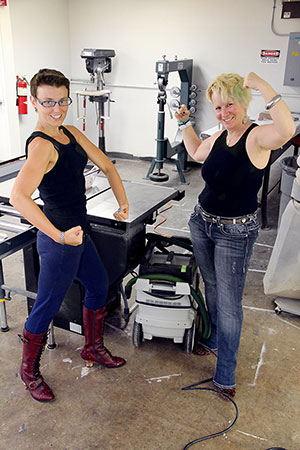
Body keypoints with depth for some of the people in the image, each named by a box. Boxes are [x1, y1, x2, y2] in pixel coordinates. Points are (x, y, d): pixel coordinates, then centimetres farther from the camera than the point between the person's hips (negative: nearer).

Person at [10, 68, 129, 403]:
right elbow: (18, 196, -36)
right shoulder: (41, 145, -22)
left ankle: (93, 348, 45)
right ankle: (29, 372, 30)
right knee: (47, 307, 6)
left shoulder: (70, 133, 6)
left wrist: (123, 203, 2)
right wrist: (60, 236, -38)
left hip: (78, 232, 10)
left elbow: (106, 165, 13)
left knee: (99, 286, 23)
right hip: (59, 239, -9)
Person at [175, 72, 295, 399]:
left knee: (229, 303, 0)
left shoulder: (257, 137, -18)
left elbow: (286, 130, -42)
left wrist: (263, 87, -37)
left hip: (235, 233, -7)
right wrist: (184, 123, 17)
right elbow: (196, 153, 26)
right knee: (211, 287, 23)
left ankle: (225, 375, 16)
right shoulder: (218, 137, 4)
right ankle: (215, 338, 48)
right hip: (202, 222, 7)